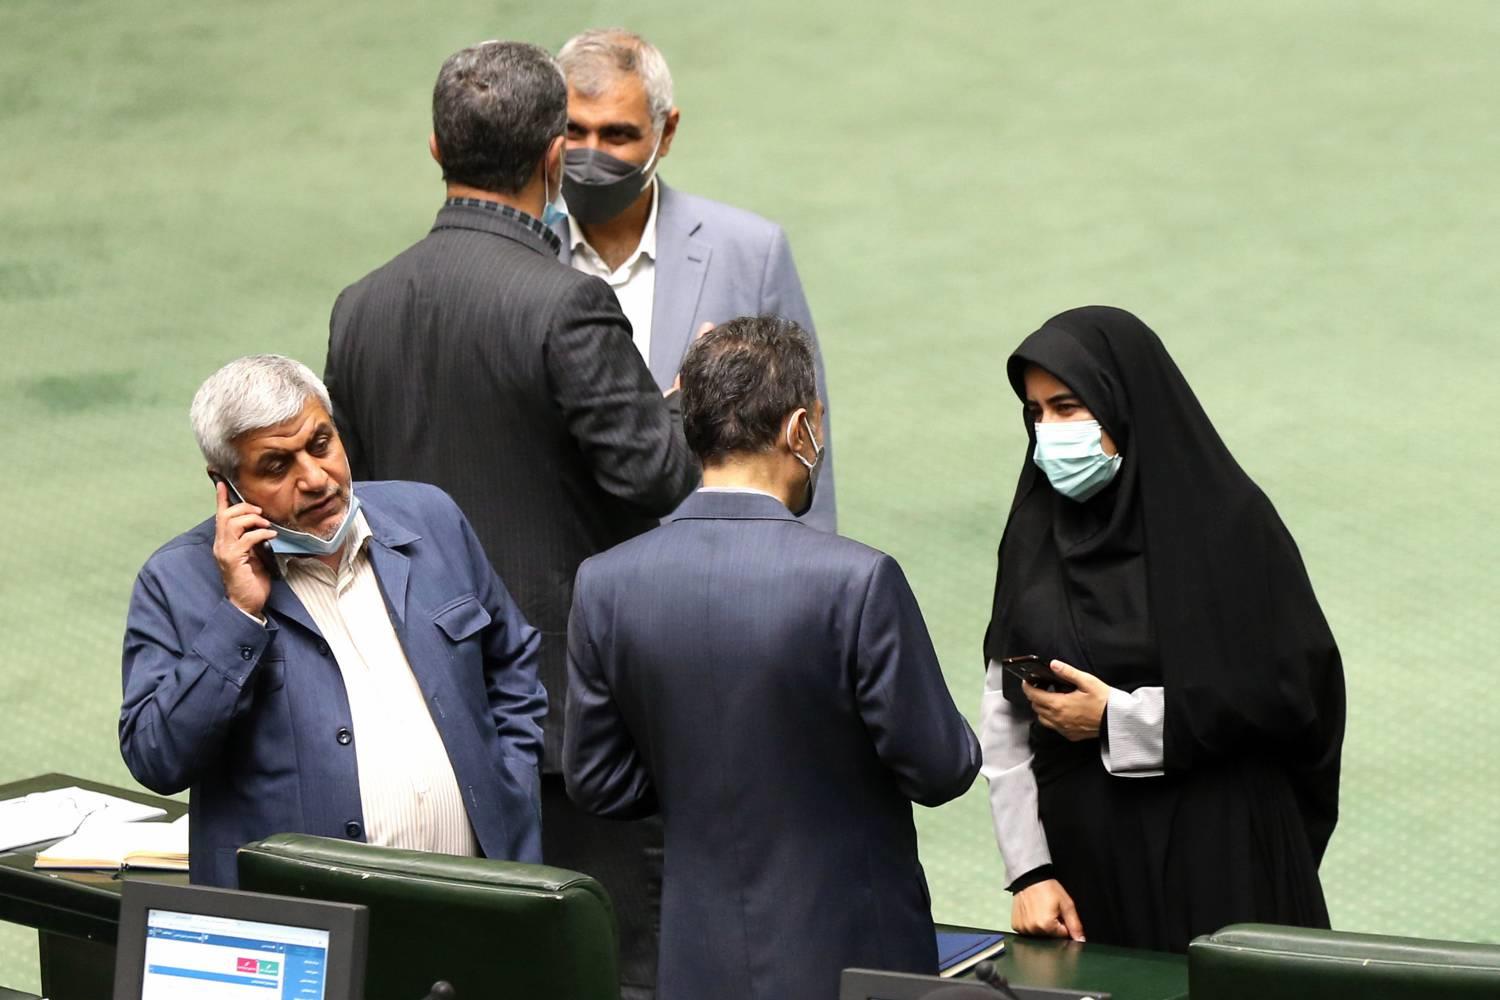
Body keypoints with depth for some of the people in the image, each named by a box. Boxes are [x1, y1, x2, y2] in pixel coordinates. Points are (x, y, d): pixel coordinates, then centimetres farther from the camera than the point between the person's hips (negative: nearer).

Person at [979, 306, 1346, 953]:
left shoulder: (1222, 518, -8)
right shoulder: (1036, 529, 5)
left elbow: (1293, 687, -12)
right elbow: (1004, 715, 3)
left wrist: (1117, 720, -13)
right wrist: (1030, 870, -5)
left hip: (1215, 859, -4)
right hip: (1082, 856, 4)